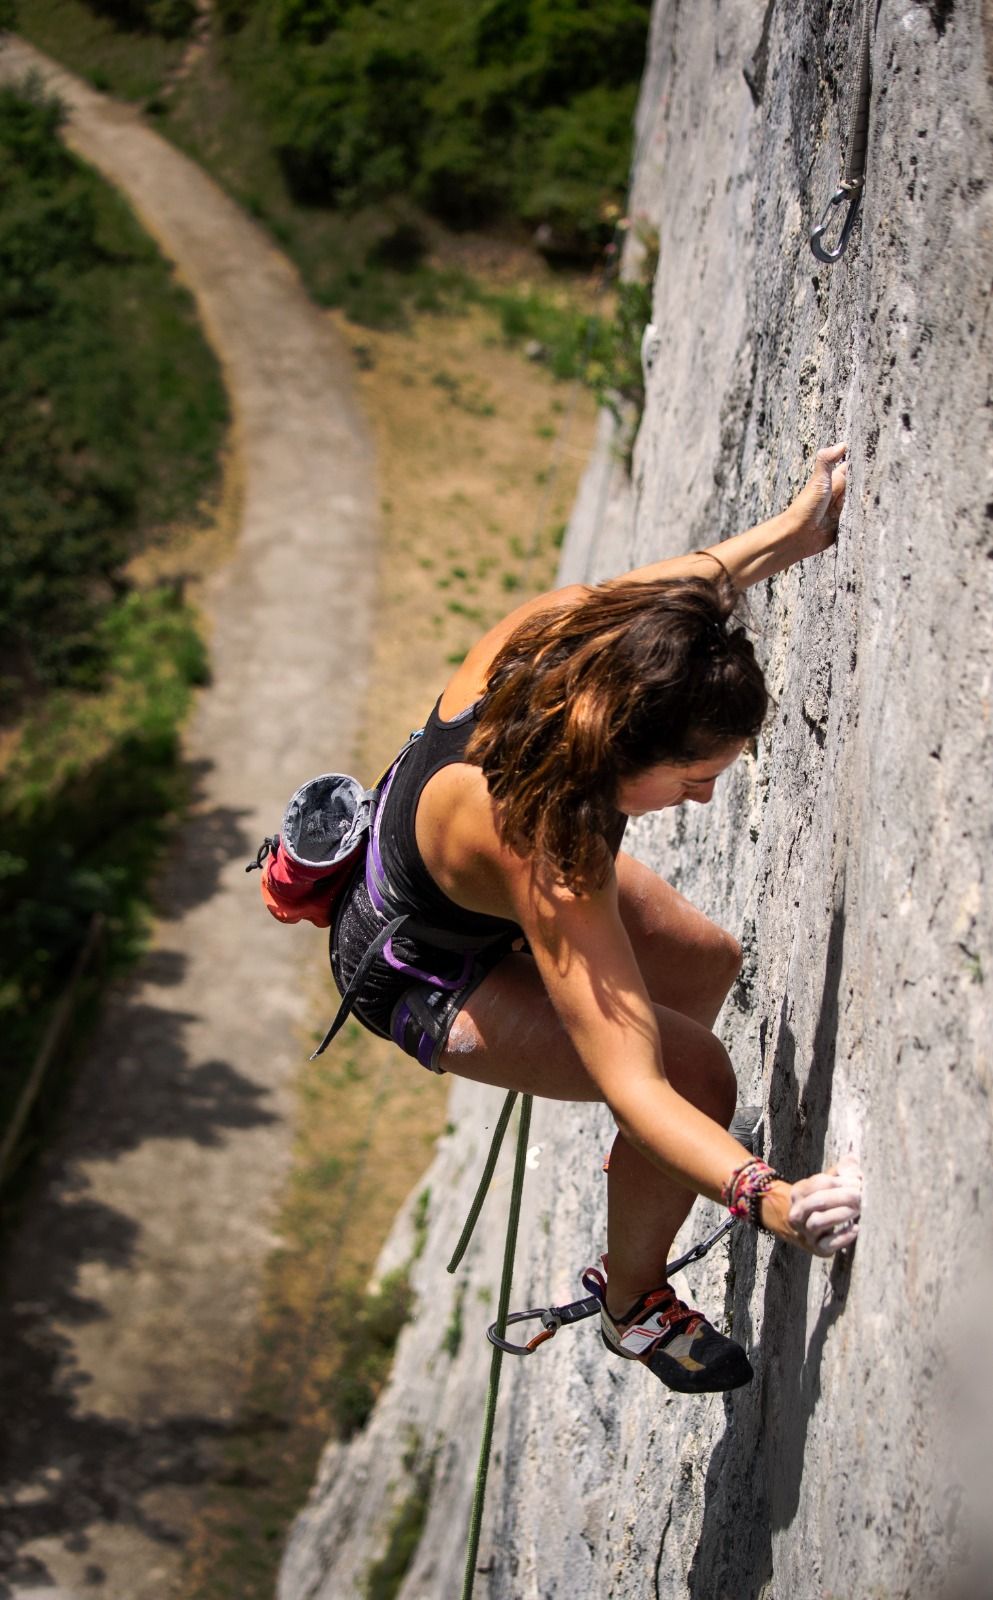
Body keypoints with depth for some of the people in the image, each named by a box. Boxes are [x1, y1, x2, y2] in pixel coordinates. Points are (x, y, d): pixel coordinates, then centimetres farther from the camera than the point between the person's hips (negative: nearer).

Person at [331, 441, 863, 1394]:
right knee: (697, 1072, -19)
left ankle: (640, 1171, 49)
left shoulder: (566, 628, -33)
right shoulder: (541, 855, -49)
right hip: (418, 979, -8)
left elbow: (690, 577, -7)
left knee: (708, 961, 21)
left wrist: (798, 528, -9)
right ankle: (634, 1305, 9)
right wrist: (765, 1198, -61)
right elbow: (631, 1085, -50)